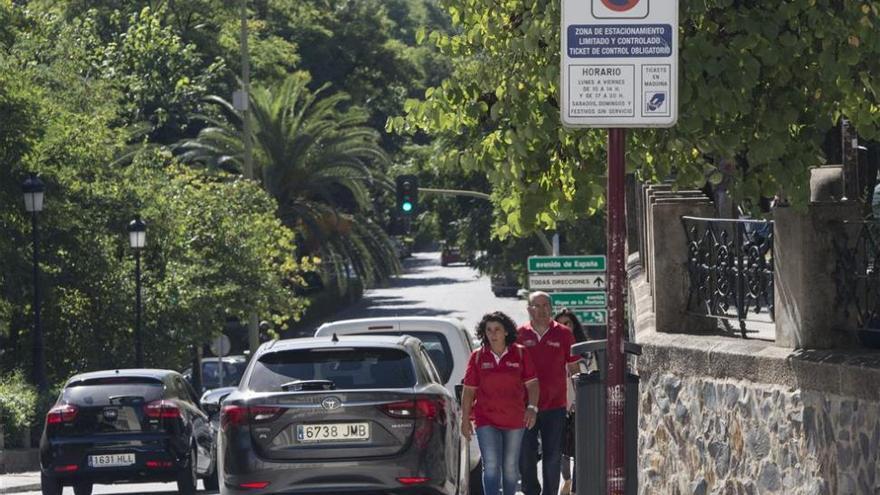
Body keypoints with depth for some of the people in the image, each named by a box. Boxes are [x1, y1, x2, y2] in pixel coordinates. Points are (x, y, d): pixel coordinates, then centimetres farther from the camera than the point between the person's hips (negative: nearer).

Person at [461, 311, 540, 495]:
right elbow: (468, 390, 4)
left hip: (515, 421, 1)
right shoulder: (478, 357, 2)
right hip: (486, 421, -1)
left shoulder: (520, 354, 2)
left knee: (510, 467, 12)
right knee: (491, 466, -12)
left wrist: (532, 408, -14)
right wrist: (465, 420, 1)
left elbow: (532, 383, 1)